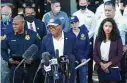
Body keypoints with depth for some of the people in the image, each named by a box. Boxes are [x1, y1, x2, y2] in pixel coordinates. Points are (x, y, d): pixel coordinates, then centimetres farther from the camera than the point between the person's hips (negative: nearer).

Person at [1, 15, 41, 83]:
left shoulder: (33, 35, -2)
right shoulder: (9, 36, 2)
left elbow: (39, 49, 1)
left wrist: (32, 59, -14)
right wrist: (8, 59, -7)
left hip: (31, 67, 0)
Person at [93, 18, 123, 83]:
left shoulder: (117, 39, -3)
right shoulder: (98, 39, 5)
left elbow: (120, 55, -6)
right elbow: (94, 54, 4)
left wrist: (108, 64, -12)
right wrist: (101, 64, -11)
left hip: (113, 69, -3)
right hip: (101, 69, 3)